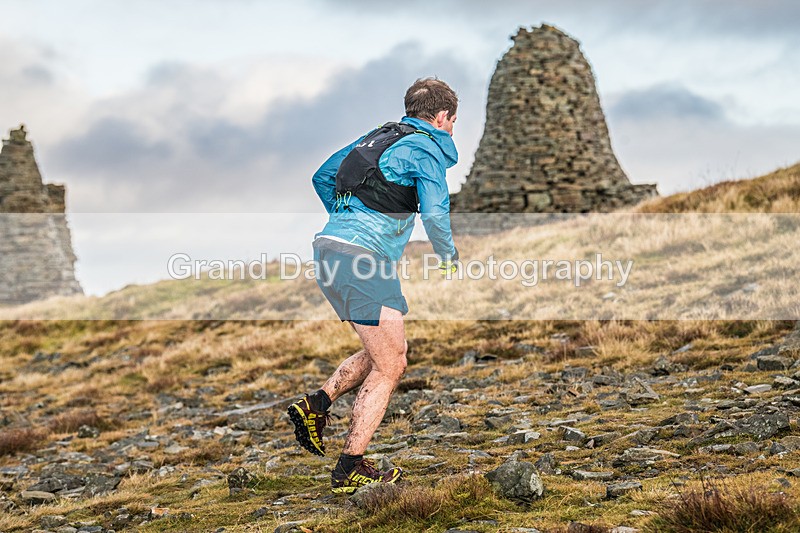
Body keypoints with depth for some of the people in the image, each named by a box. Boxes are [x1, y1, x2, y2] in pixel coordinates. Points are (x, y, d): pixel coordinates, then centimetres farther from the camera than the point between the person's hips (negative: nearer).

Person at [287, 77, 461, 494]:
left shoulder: (377, 137, 23)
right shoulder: (427, 149, -2)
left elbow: (322, 177, 29)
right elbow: (434, 213, -15)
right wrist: (448, 256, 3)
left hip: (329, 246, 9)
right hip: (362, 258, -9)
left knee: (389, 350, 21)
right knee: (389, 366, 0)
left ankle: (316, 404, 8)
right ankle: (349, 470, 1)